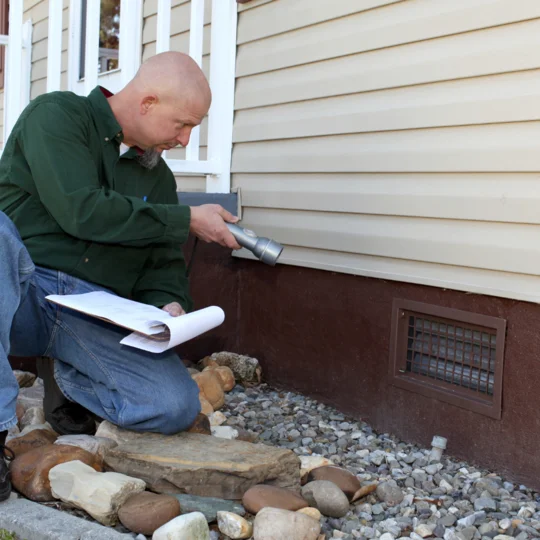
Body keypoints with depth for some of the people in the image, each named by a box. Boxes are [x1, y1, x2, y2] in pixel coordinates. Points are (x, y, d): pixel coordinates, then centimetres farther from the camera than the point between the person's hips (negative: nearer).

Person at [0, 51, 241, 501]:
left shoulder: (158, 176, 17)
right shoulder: (56, 115, -3)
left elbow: (164, 262, 16)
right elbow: (80, 211, -17)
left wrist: (170, 303, -8)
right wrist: (187, 220, -11)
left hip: (98, 317, 4)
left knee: (178, 406, -20)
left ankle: (65, 379, 11)